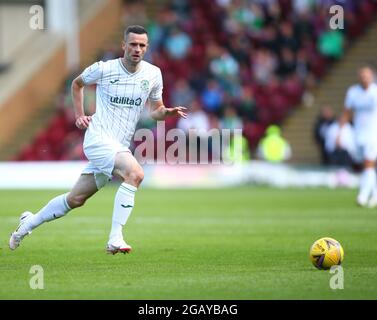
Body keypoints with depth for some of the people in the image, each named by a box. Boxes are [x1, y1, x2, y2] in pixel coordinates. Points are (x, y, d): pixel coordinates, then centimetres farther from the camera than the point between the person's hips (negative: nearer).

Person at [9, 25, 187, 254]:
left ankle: (29, 223, 35)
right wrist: (79, 115, 8)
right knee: (135, 173, -31)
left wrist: (168, 112, -8)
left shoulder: (153, 74, 4)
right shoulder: (103, 69, -5)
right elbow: (77, 84, 15)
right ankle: (115, 239, -31)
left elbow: (156, 111, 14)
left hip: (121, 146, 5)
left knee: (76, 199, 14)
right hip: (98, 138, -5)